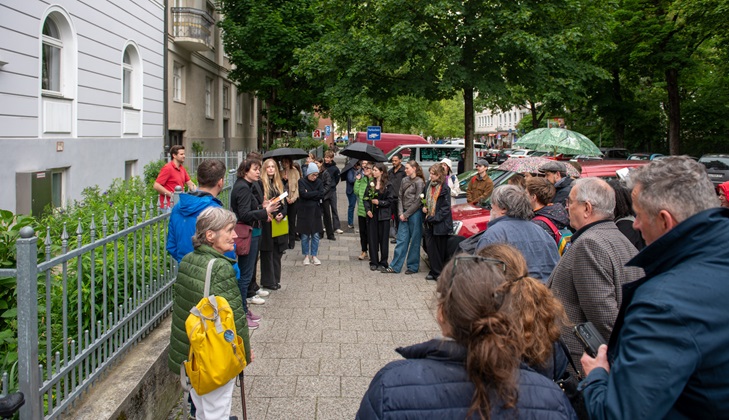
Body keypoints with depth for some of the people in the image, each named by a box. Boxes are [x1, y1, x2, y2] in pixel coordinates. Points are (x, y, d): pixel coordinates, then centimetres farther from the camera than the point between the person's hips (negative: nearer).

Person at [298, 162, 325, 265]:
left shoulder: (319, 182, 3)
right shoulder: (301, 181, -5)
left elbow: (322, 195, -8)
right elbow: (303, 194, -19)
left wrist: (309, 194, -12)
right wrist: (316, 193, -12)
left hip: (315, 211, 2)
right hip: (304, 211, -2)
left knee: (315, 235, 5)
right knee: (305, 235, 5)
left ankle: (314, 255, 15)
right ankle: (306, 256, 18)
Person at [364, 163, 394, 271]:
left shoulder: (388, 185, -4)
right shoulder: (370, 184, 7)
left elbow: (390, 200, -5)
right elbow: (366, 198, 6)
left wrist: (379, 202, -15)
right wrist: (368, 209, -6)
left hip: (383, 215, -3)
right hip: (372, 214, 3)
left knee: (383, 239, 2)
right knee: (372, 238, 5)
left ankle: (383, 263, 12)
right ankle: (374, 262, 14)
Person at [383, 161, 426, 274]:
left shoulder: (419, 182, -8)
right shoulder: (405, 181, 12)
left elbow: (417, 202, -11)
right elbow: (400, 197, 11)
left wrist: (406, 214, -10)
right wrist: (400, 213, -1)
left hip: (415, 214, -6)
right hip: (404, 214, 6)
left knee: (415, 241, 3)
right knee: (401, 240, 7)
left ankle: (413, 267, 13)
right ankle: (395, 266, 9)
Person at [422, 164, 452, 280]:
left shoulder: (444, 188, -9)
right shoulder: (428, 185, 9)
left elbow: (446, 208, -11)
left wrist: (434, 218, -16)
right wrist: (424, 207, 3)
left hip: (440, 223, -6)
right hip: (429, 223, 6)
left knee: (441, 248, 2)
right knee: (430, 248, 6)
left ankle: (441, 273, 11)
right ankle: (434, 272, 15)